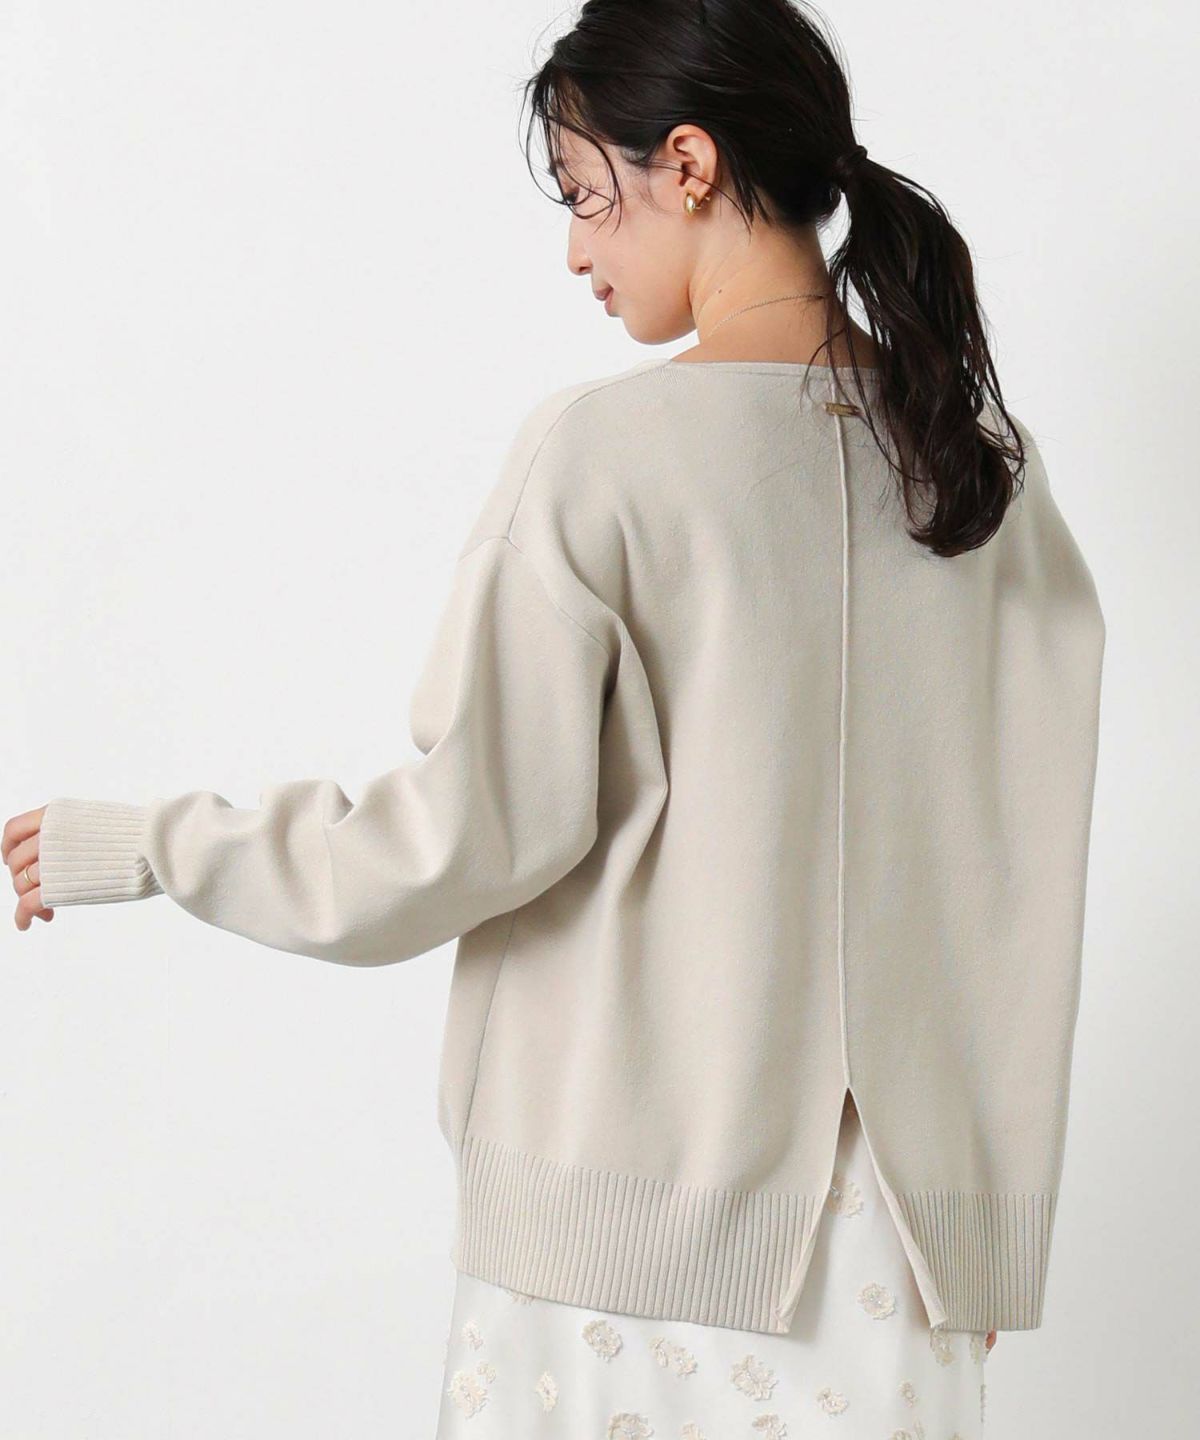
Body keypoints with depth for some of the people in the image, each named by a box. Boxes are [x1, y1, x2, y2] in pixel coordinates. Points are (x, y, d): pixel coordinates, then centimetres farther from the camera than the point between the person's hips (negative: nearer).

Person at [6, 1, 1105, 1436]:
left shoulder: (601, 452, -11)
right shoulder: (985, 458, 5)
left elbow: (473, 833, -12)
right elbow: (1017, 838, 8)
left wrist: (138, 844, 0)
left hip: (640, 1209, -4)